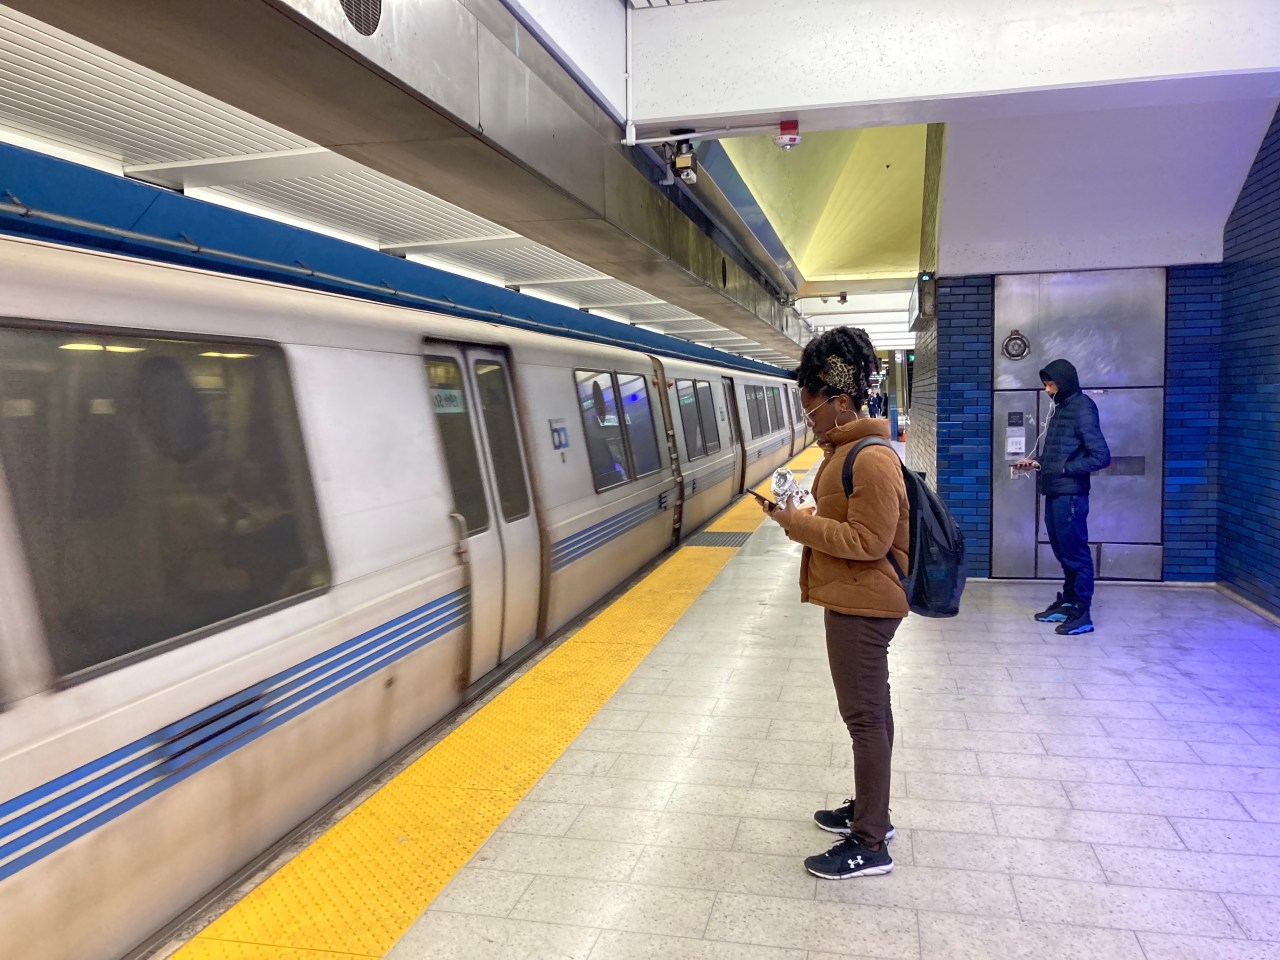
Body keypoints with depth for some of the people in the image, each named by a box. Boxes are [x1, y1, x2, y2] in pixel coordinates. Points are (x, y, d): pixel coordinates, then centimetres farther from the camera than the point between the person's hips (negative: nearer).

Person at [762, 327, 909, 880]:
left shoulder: (871, 460, -21)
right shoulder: (845, 449, 11)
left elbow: (869, 540, -24)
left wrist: (796, 523, -21)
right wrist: (802, 519, 7)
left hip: (861, 607, -10)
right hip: (852, 602, 10)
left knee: (865, 717, -2)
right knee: (868, 711, 19)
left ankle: (869, 846, 10)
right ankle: (869, 810, 35)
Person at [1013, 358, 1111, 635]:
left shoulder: (1082, 409, -12)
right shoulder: (1060, 408, 14)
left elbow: (1101, 456, -17)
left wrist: (1064, 469, -16)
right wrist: (1037, 460, 7)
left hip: (1070, 494, -8)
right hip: (1054, 492, 9)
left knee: (1075, 551, -2)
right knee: (1062, 550, 15)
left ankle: (1082, 612, 5)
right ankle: (1067, 603, 26)